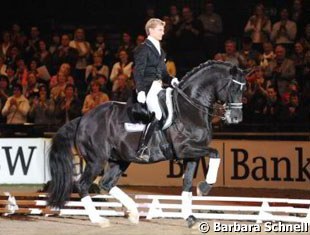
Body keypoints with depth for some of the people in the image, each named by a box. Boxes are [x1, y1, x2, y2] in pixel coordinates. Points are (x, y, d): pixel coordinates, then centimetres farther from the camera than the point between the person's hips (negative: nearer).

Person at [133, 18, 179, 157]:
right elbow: (138, 72, -13)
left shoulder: (159, 49, 20)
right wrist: (140, 91, -22)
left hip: (158, 87, 9)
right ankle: (141, 149, -19)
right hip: (147, 88, -9)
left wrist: (171, 80, 5)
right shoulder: (143, 49, -6)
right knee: (157, 115, -22)